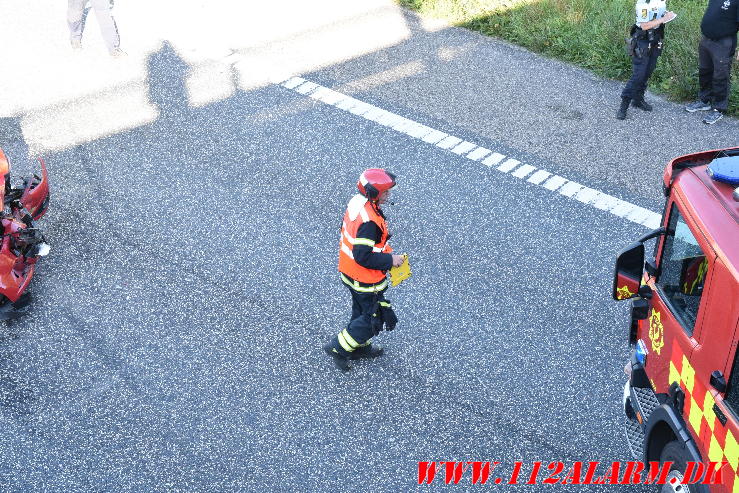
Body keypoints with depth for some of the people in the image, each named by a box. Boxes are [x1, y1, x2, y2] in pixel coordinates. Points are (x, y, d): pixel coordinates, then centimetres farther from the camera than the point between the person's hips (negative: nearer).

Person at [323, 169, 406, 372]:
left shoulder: (356, 202, -4)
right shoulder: (369, 222, -34)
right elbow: (363, 257, -32)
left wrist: (384, 251, 15)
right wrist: (389, 260, -20)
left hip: (349, 271, 9)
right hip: (366, 281, -9)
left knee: (361, 310, 27)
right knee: (374, 318, 9)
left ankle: (360, 347, 46)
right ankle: (338, 347, 16)